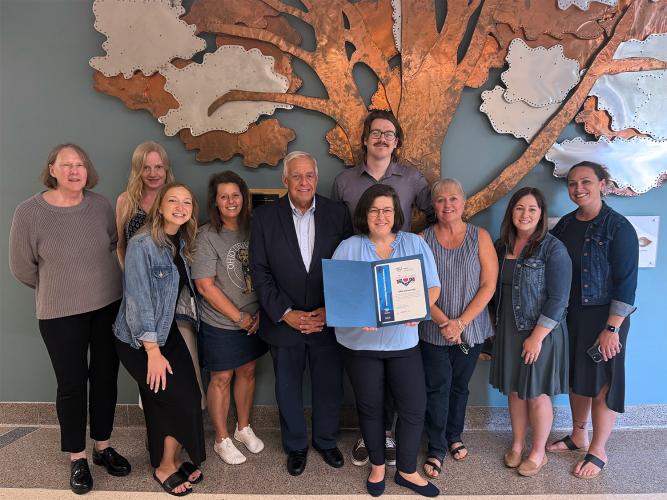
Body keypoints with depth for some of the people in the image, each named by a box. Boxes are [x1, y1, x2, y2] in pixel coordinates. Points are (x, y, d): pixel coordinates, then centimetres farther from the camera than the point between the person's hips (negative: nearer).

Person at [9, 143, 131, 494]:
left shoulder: (101, 205, -4)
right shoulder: (29, 212, -12)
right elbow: (22, 268, -2)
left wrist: (95, 282, 11)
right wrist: (60, 289, 8)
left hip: (109, 307, 3)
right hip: (60, 315, -3)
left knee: (105, 377, 14)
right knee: (72, 384, 8)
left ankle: (103, 447, 35)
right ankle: (77, 458, 29)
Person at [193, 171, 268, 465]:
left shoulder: (253, 230, -1)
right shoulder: (207, 236, -14)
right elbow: (205, 286, -17)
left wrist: (261, 312, -7)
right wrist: (240, 317, -14)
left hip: (254, 321, 4)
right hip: (220, 324, -4)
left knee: (247, 372, 18)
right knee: (221, 378, 10)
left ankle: (244, 428, 40)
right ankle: (222, 440, 30)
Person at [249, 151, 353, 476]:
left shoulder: (337, 214, -4)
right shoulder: (265, 217, -5)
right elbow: (260, 271, -6)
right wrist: (285, 313, -13)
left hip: (328, 321, 1)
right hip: (283, 321, 0)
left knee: (330, 387, 16)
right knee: (288, 389, 16)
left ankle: (326, 441, 43)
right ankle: (296, 446, 41)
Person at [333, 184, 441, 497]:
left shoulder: (415, 244, 1)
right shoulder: (348, 248, -2)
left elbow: (433, 287, 1)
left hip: (403, 341, 1)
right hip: (360, 342, -1)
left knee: (414, 407, 6)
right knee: (370, 407, 14)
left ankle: (407, 471, 31)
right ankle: (377, 465, 39)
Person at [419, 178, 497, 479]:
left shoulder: (480, 237, -2)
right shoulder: (423, 239, -3)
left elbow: (488, 285, -7)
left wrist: (461, 322, -13)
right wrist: (444, 322, -15)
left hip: (471, 329, 1)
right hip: (433, 330, -1)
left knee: (460, 386, 16)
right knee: (437, 389, 3)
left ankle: (454, 436, 37)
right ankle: (436, 447, 21)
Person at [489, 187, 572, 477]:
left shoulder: (553, 248, -13)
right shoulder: (502, 246, 4)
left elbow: (558, 299, -15)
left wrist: (537, 337, -17)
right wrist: (496, 327, 10)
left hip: (541, 332, -5)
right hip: (508, 331, 5)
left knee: (537, 394, 8)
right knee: (514, 390, 15)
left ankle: (538, 453, 28)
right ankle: (517, 446, 34)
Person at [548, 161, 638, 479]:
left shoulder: (618, 227, -12)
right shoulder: (565, 224, 6)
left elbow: (626, 282, -14)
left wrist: (612, 328, -17)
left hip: (603, 318, -5)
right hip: (569, 314, 6)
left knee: (601, 384, 5)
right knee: (576, 377, 17)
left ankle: (598, 451, 23)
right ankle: (578, 436, 36)